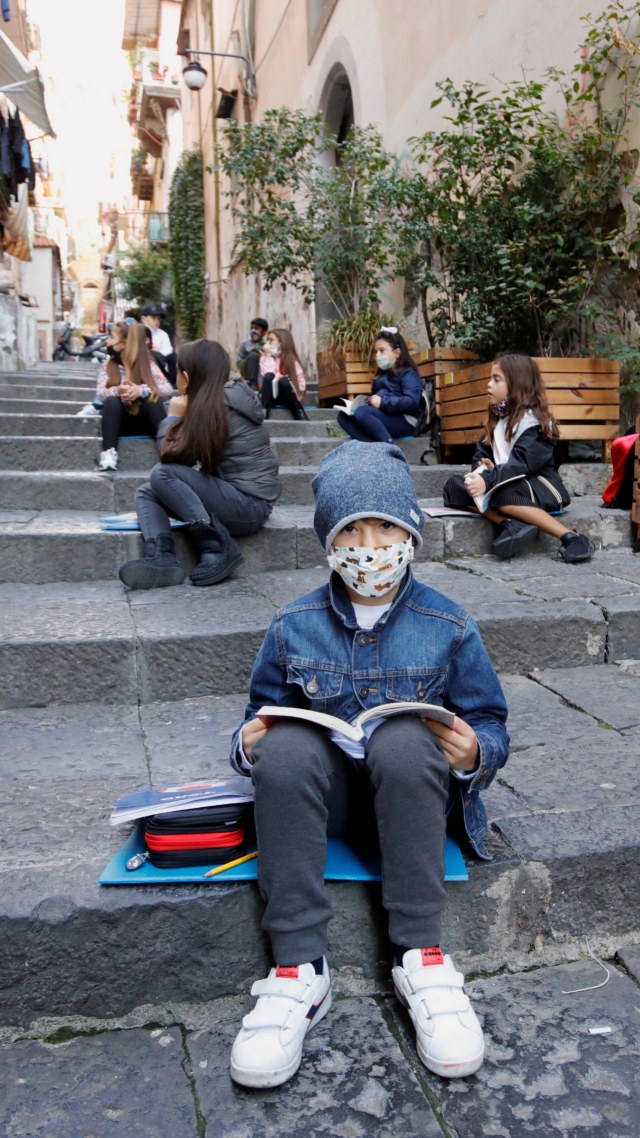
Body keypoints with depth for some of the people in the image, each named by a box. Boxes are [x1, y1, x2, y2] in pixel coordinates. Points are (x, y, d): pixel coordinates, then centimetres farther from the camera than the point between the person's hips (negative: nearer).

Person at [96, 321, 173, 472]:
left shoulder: (148, 364, 2)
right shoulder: (107, 366, 7)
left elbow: (168, 390, -13)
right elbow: (100, 394, -9)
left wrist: (141, 390, -29)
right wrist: (118, 390, -31)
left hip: (145, 421, -1)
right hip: (120, 423, 1)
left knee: (153, 398, -29)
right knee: (112, 401, -29)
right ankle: (109, 453, -35)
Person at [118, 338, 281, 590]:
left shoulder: (213, 405, -15)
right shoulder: (228, 397, 11)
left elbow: (170, 456, -12)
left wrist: (173, 416, 0)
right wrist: (181, 419, 7)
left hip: (250, 505, -9)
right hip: (237, 499, 9)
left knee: (161, 474, -21)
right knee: (145, 493, 4)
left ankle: (219, 547, -16)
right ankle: (162, 557, -21)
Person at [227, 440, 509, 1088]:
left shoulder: (449, 628, -2)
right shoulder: (293, 627, 0)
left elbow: (490, 726, 3)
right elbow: (261, 714, 7)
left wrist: (475, 753, -20)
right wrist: (249, 744, -17)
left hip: (410, 787, -1)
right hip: (319, 789, 1)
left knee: (403, 736, -34)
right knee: (285, 744, -31)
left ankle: (420, 959, -24)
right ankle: (299, 968, -28)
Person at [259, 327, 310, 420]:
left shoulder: (292, 360, -2)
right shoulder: (265, 357, 1)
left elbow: (302, 385, -5)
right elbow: (268, 375, -18)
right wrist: (268, 356, -15)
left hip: (285, 398, 0)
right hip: (269, 398, 0)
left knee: (284, 381, -32)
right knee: (269, 376, -28)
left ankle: (300, 415, -24)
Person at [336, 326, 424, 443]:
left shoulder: (408, 374, -1)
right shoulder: (382, 374, 26)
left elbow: (411, 402, -17)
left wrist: (383, 402, -19)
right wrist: (369, 401, -2)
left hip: (404, 421, -9)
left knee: (362, 412, -29)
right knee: (343, 416, -7)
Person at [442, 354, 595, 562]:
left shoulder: (532, 420, -12)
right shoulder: (497, 419, 15)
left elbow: (522, 463, -25)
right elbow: (481, 454, 10)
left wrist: (489, 480, -37)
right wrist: (483, 469, -14)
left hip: (538, 487, -8)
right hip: (507, 484, 8)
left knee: (502, 496, -40)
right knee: (453, 486, -11)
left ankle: (571, 537, -34)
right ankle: (510, 524, -30)